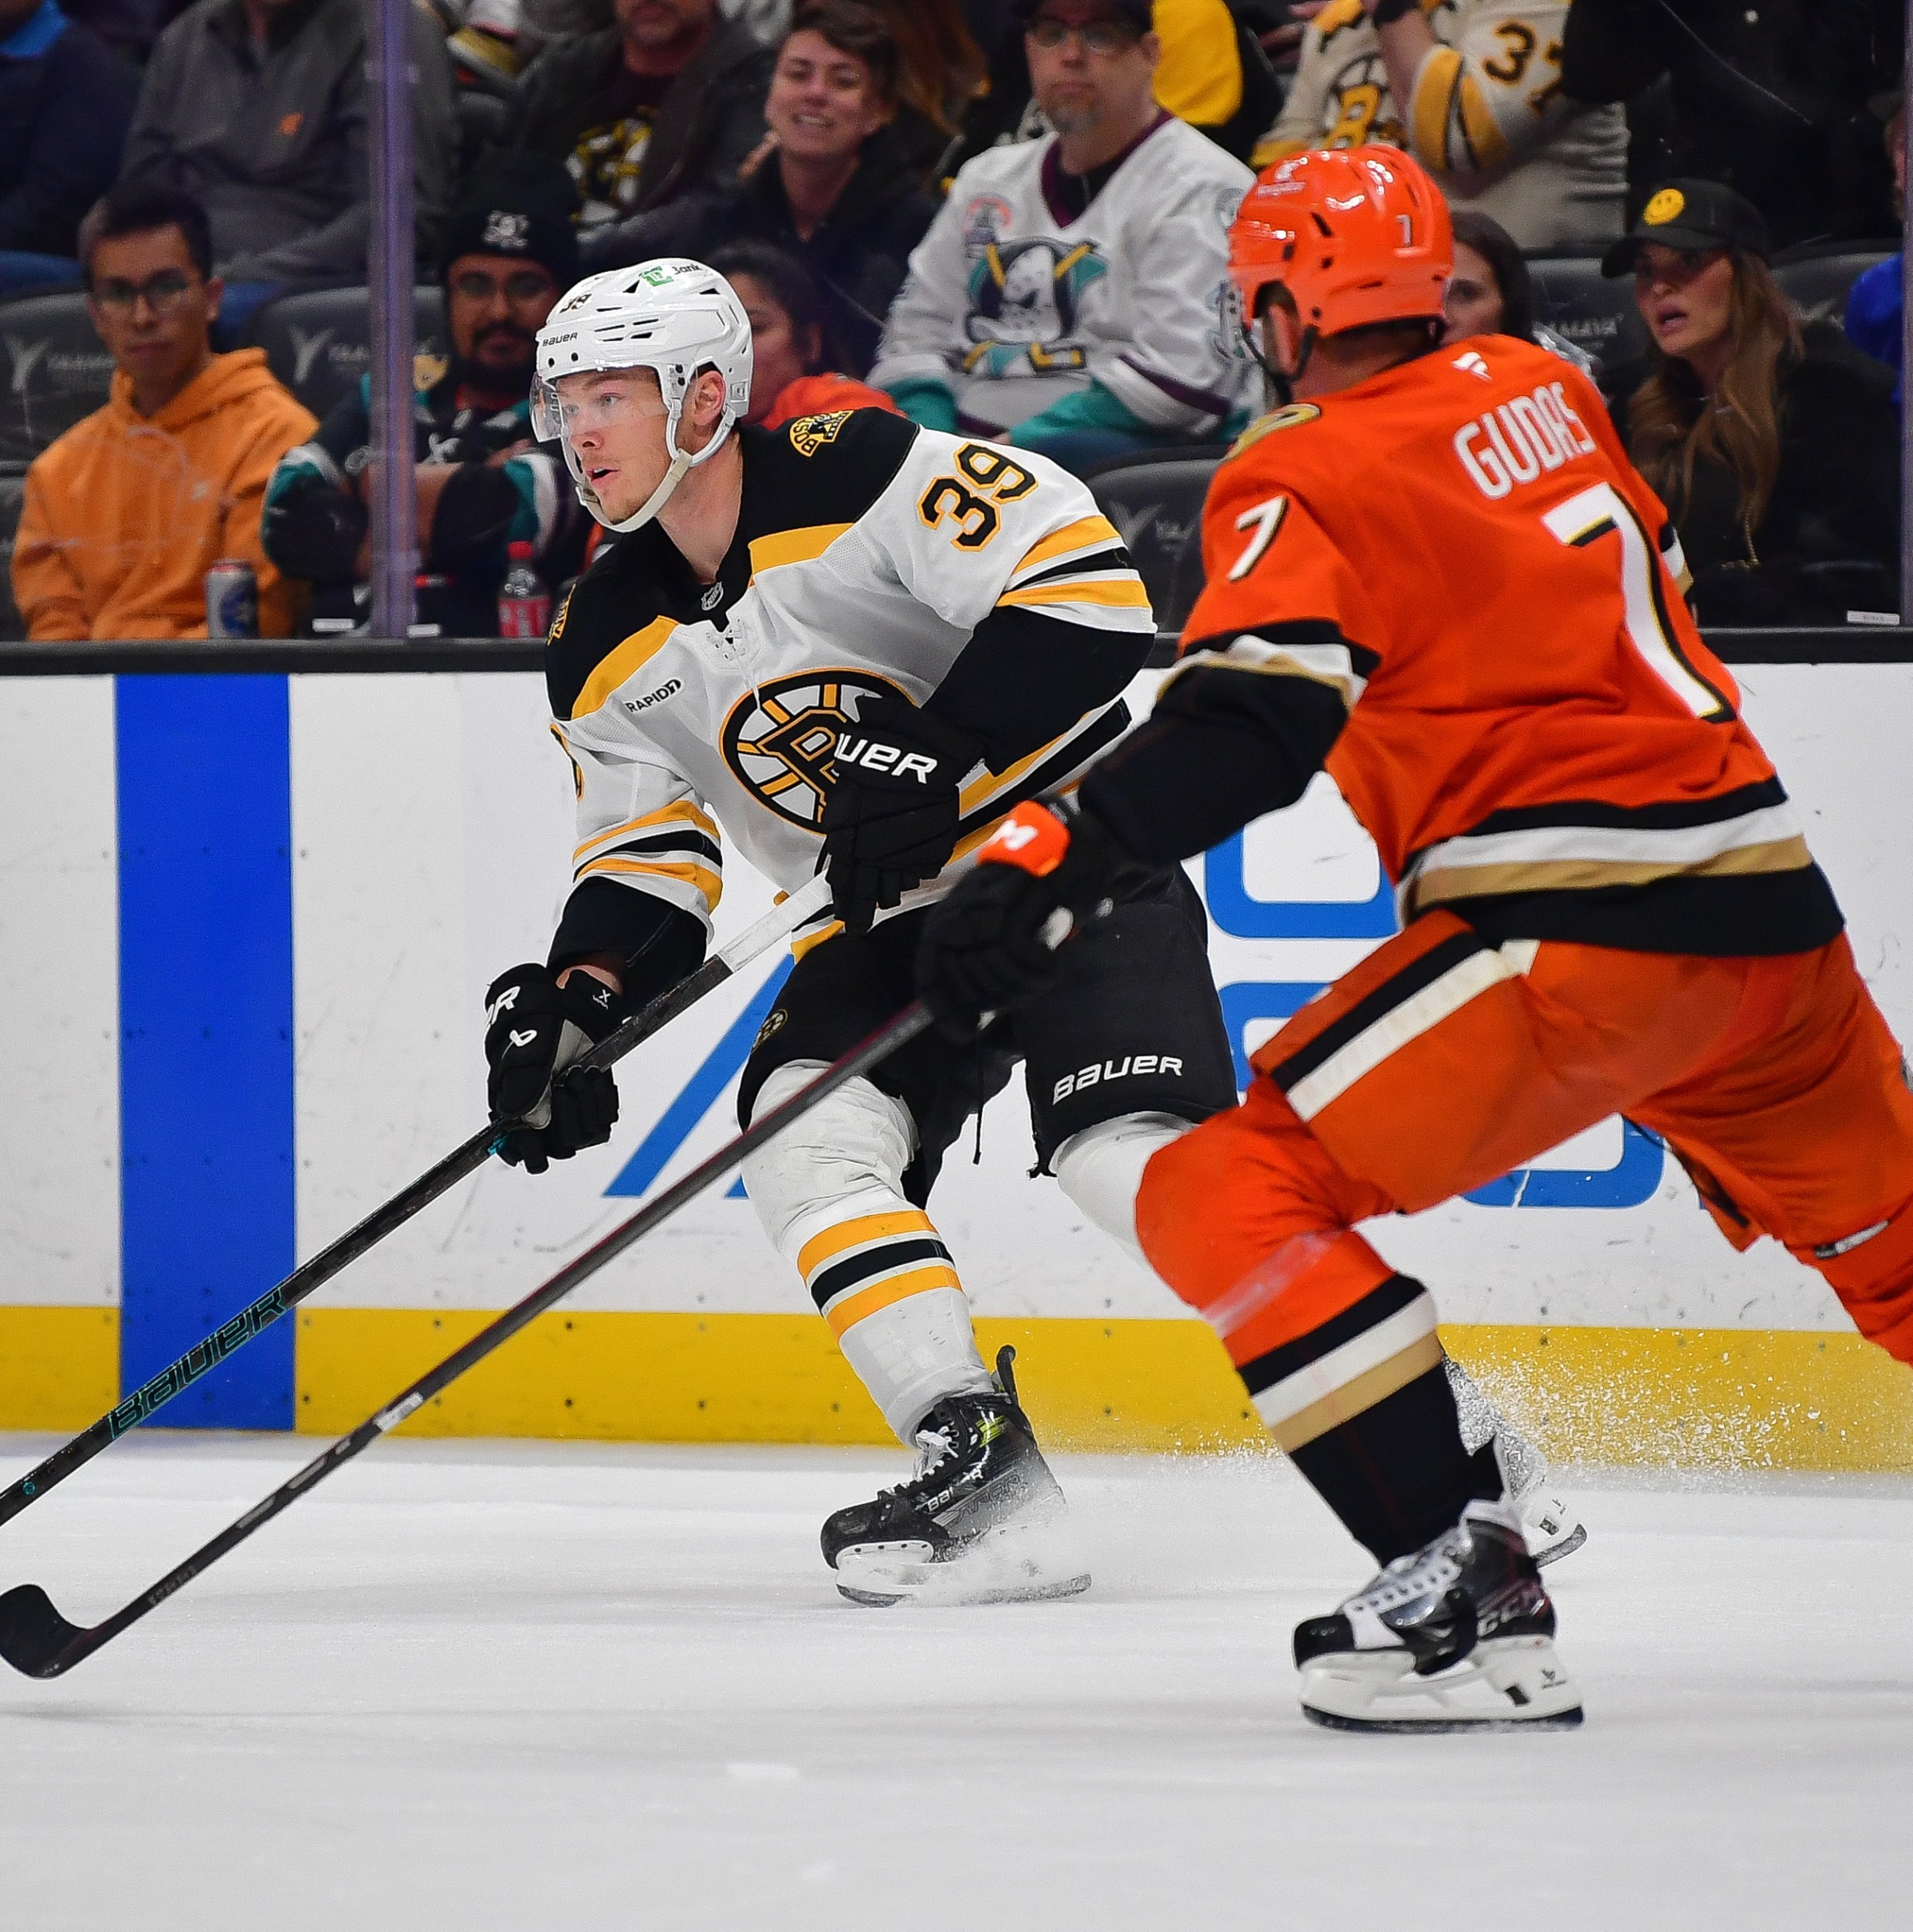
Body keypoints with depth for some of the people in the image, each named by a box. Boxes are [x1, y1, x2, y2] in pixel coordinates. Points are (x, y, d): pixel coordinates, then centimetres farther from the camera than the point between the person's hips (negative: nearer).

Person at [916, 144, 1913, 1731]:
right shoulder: (1539, 390, 16)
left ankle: (1466, 1587, -17)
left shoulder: (1308, 480, -5)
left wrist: (1059, 861, -27)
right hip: (1768, 901, 8)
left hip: (1576, 928, -8)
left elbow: (1254, 720, -21)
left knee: (1232, 1201, -7)